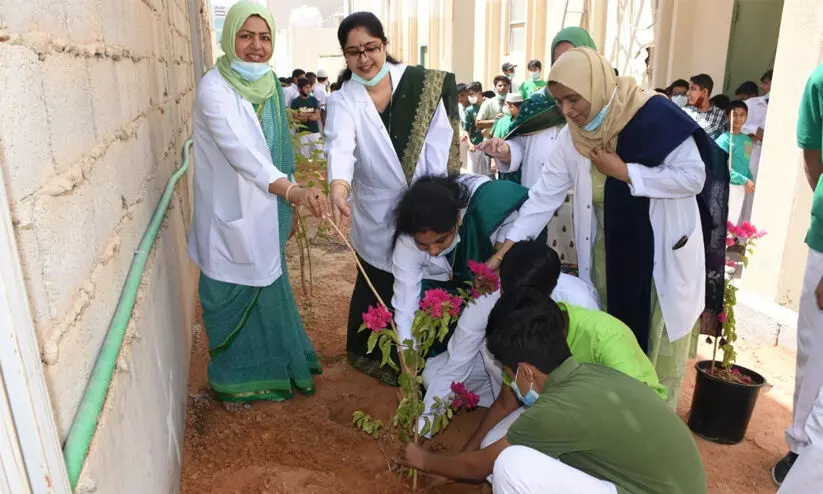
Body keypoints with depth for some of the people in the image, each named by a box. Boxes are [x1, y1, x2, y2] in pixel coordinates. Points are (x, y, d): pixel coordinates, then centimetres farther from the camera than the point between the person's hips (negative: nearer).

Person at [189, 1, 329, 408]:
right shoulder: (214, 88, -18)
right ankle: (236, 377, 28)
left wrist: (287, 207, 13)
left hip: (265, 211, 7)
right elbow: (239, 149, -34)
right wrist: (290, 189, -48)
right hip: (230, 215, -6)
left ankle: (272, 364, 39)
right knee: (235, 296, 8)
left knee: (269, 289, 19)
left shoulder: (269, 85, 5)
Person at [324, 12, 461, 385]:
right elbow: (340, 146, -25)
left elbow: (438, 139, -4)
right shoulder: (343, 101, -6)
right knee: (379, 283, 4)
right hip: (377, 210, -1)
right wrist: (338, 186, -45)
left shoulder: (422, 84, -2)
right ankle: (366, 351, 27)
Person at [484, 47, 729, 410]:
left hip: (663, 249, -4)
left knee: (657, 339, 10)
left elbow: (694, 176, -21)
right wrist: (507, 248, -10)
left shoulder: (654, 116, -21)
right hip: (607, 248, 4)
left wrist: (624, 171, -22)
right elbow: (545, 194, -5)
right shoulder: (572, 136, -5)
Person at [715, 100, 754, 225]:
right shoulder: (724, 139, -13)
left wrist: (750, 180, 2)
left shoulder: (747, 140, 9)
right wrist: (745, 180, -18)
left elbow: (744, 165, 17)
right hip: (726, 186, -7)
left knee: (733, 222, 15)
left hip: (740, 188, 7)